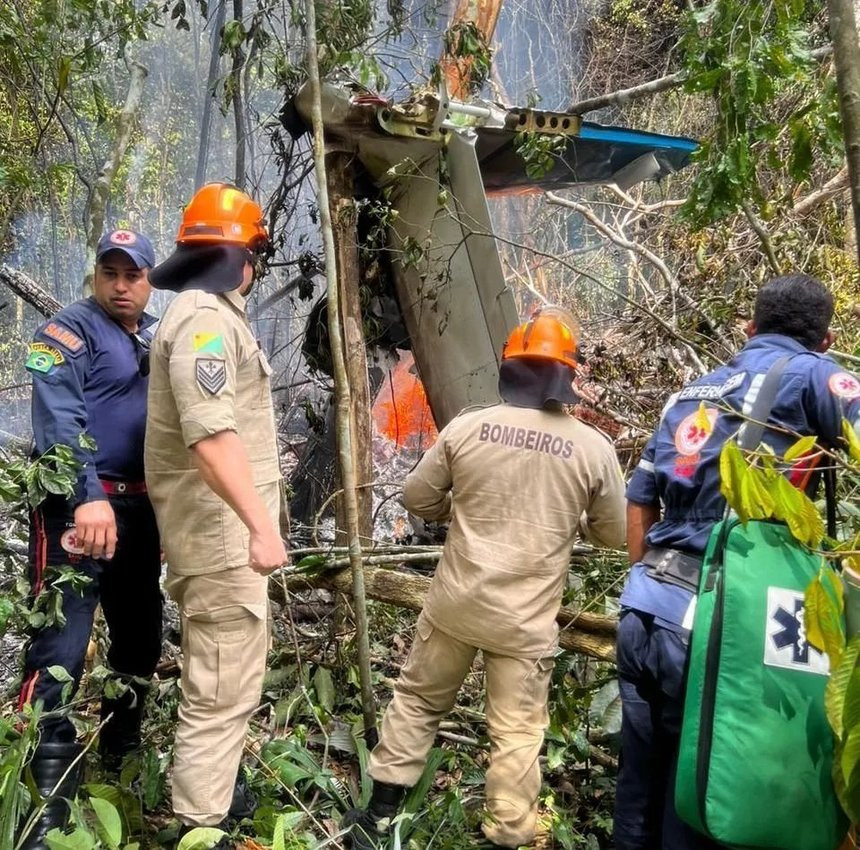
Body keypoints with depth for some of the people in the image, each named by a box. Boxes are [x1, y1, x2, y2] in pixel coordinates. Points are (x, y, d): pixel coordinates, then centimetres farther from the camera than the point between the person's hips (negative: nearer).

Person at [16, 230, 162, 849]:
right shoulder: (69, 331, -6)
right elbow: (59, 422, -20)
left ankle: (121, 763, 36)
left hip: (140, 508, 8)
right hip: (78, 508, -8)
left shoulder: (159, 339, 17)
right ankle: (50, 799, -4)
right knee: (61, 648, -11)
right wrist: (88, 497, -32)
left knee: (140, 639, 17)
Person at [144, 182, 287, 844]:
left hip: (222, 530, 11)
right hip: (219, 531, -11)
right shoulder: (205, 319, -16)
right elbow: (211, 434, -29)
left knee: (228, 677, 23)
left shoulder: (210, 315, 18)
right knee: (222, 691, -5)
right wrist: (261, 524, -35)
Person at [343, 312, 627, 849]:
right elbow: (616, 534, 3)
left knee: (419, 700, 19)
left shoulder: (466, 427, -5)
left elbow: (417, 498, 5)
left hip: (455, 602, 2)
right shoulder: (592, 447, -6)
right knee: (517, 734, 10)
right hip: (526, 620, -1)